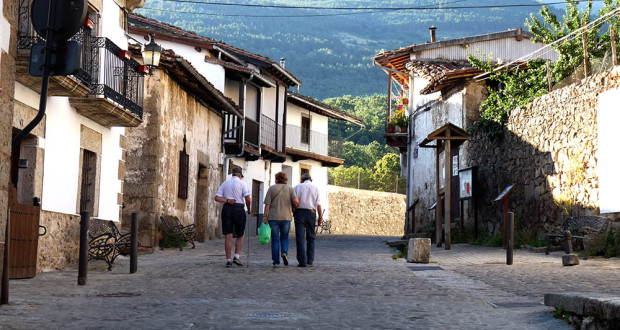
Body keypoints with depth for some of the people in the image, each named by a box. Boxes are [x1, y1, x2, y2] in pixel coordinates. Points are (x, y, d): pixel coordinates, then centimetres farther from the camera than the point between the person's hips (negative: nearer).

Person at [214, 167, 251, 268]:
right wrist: (249, 210, 7)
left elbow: (217, 197, 4)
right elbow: (248, 199, -8)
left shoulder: (225, 183, 13)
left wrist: (227, 201, -6)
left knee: (228, 236, 3)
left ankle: (228, 260, 0)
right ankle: (236, 256, -3)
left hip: (226, 209, 3)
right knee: (240, 235, 10)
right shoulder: (242, 183, 1)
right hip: (238, 209, -3)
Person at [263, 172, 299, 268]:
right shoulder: (290, 188, 4)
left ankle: (276, 262, 3)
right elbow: (296, 201, -9)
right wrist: (293, 209, 9)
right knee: (284, 237, 17)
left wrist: (265, 215, -2)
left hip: (273, 217, -1)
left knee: (275, 239, 5)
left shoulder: (271, 188, 3)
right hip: (286, 217, 1)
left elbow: (267, 204, -5)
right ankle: (284, 252, -10)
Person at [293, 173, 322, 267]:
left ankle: (302, 261, -7)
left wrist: (293, 213, 5)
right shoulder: (315, 187, 8)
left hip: (299, 212, -1)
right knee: (310, 237, 13)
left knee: (300, 238, -2)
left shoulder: (297, 187, 7)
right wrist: (320, 217, 2)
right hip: (311, 213, 1)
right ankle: (310, 260, 13)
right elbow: (318, 204, 0)